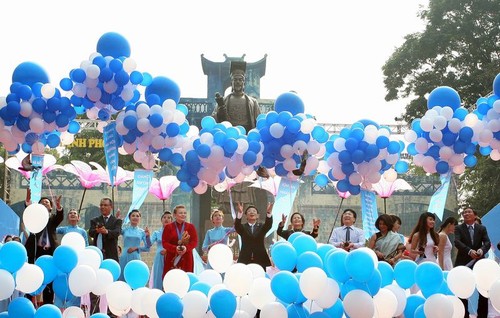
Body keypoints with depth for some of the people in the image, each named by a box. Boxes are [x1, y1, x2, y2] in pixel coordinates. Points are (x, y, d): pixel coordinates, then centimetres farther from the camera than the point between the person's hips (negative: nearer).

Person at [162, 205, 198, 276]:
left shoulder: (191, 227, 9)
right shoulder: (168, 227, 5)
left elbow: (195, 242, 2)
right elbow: (164, 243, -1)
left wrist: (186, 248, -18)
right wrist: (175, 248, -18)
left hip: (186, 259, 1)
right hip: (171, 259, -1)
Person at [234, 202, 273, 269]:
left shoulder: (261, 227, 11)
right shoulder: (243, 227, 10)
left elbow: (268, 225, -9)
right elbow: (237, 225, -11)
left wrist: (269, 213, -30)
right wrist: (240, 213, -31)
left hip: (260, 260, 1)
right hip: (245, 260, 0)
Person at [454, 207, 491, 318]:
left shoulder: (482, 228, 7)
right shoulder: (459, 228, 1)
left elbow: (487, 243, -6)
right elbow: (457, 242, -15)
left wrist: (481, 250, -28)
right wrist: (469, 251, -31)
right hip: (463, 263, -1)